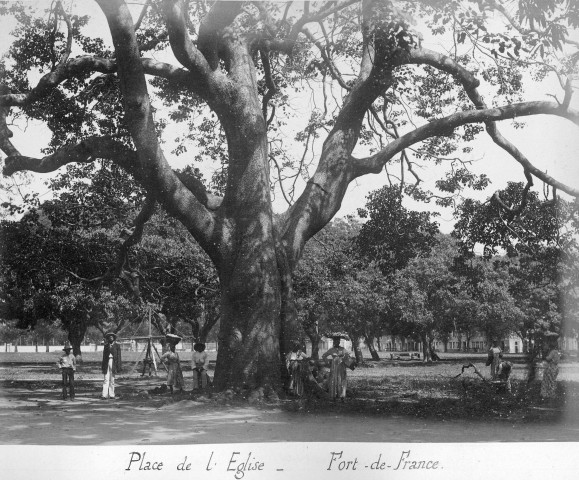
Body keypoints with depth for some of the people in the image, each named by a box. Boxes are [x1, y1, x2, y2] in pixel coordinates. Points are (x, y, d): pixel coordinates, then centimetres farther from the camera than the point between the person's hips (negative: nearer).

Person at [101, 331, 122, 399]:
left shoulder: (117, 346, 5)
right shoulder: (106, 346, 12)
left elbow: (118, 356, 2)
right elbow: (104, 356, 14)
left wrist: (118, 367, -4)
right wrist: (102, 366, 10)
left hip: (113, 363, -1)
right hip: (107, 362, 1)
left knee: (112, 380, 3)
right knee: (106, 379, -5)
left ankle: (111, 394, 8)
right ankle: (105, 394, -10)